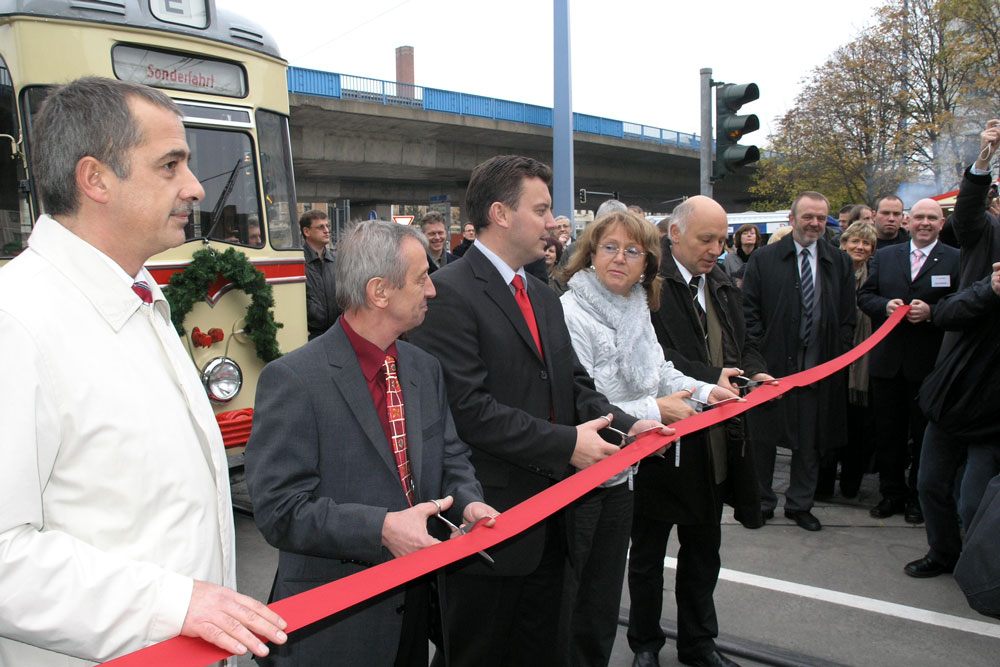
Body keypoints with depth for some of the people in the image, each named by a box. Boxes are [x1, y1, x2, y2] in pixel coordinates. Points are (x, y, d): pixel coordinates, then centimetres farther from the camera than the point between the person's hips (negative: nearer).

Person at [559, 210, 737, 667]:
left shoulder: (637, 310, 7)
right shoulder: (572, 314, -19)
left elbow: (657, 372, 20)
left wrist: (704, 391, 5)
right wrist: (654, 411, -19)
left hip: (619, 472, 8)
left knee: (605, 585, 21)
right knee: (565, 595, 6)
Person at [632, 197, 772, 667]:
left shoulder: (722, 284, 13)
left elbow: (743, 344, 18)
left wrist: (755, 372, -2)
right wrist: (709, 379, -27)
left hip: (714, 439, 7)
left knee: (704, 548, 20)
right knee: (648, 549, 12)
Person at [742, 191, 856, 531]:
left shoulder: (840, 263, 9)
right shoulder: (763, 259, 0)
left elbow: (848, 316, 10)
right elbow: (749, 311, -1)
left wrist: (838, 357, 1)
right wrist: (759, 354, -9)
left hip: (820, 366, 3)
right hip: (773, 365, -2)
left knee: (811, 441, 11)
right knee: (763, 437, 6)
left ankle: (800, 504, 26)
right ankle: (761, 502, 22)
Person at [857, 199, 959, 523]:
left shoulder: (956, 260, 0)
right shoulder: (884, 256, 10)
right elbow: (864, 296, 8)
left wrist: (930, 311, -20)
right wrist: (885, 305, -11)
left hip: (929, 363, -2)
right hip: (888, 360, 3)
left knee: (924, 434, 8)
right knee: (888, 432, 10)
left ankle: (918, 497, 23)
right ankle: (892, 493, 24)